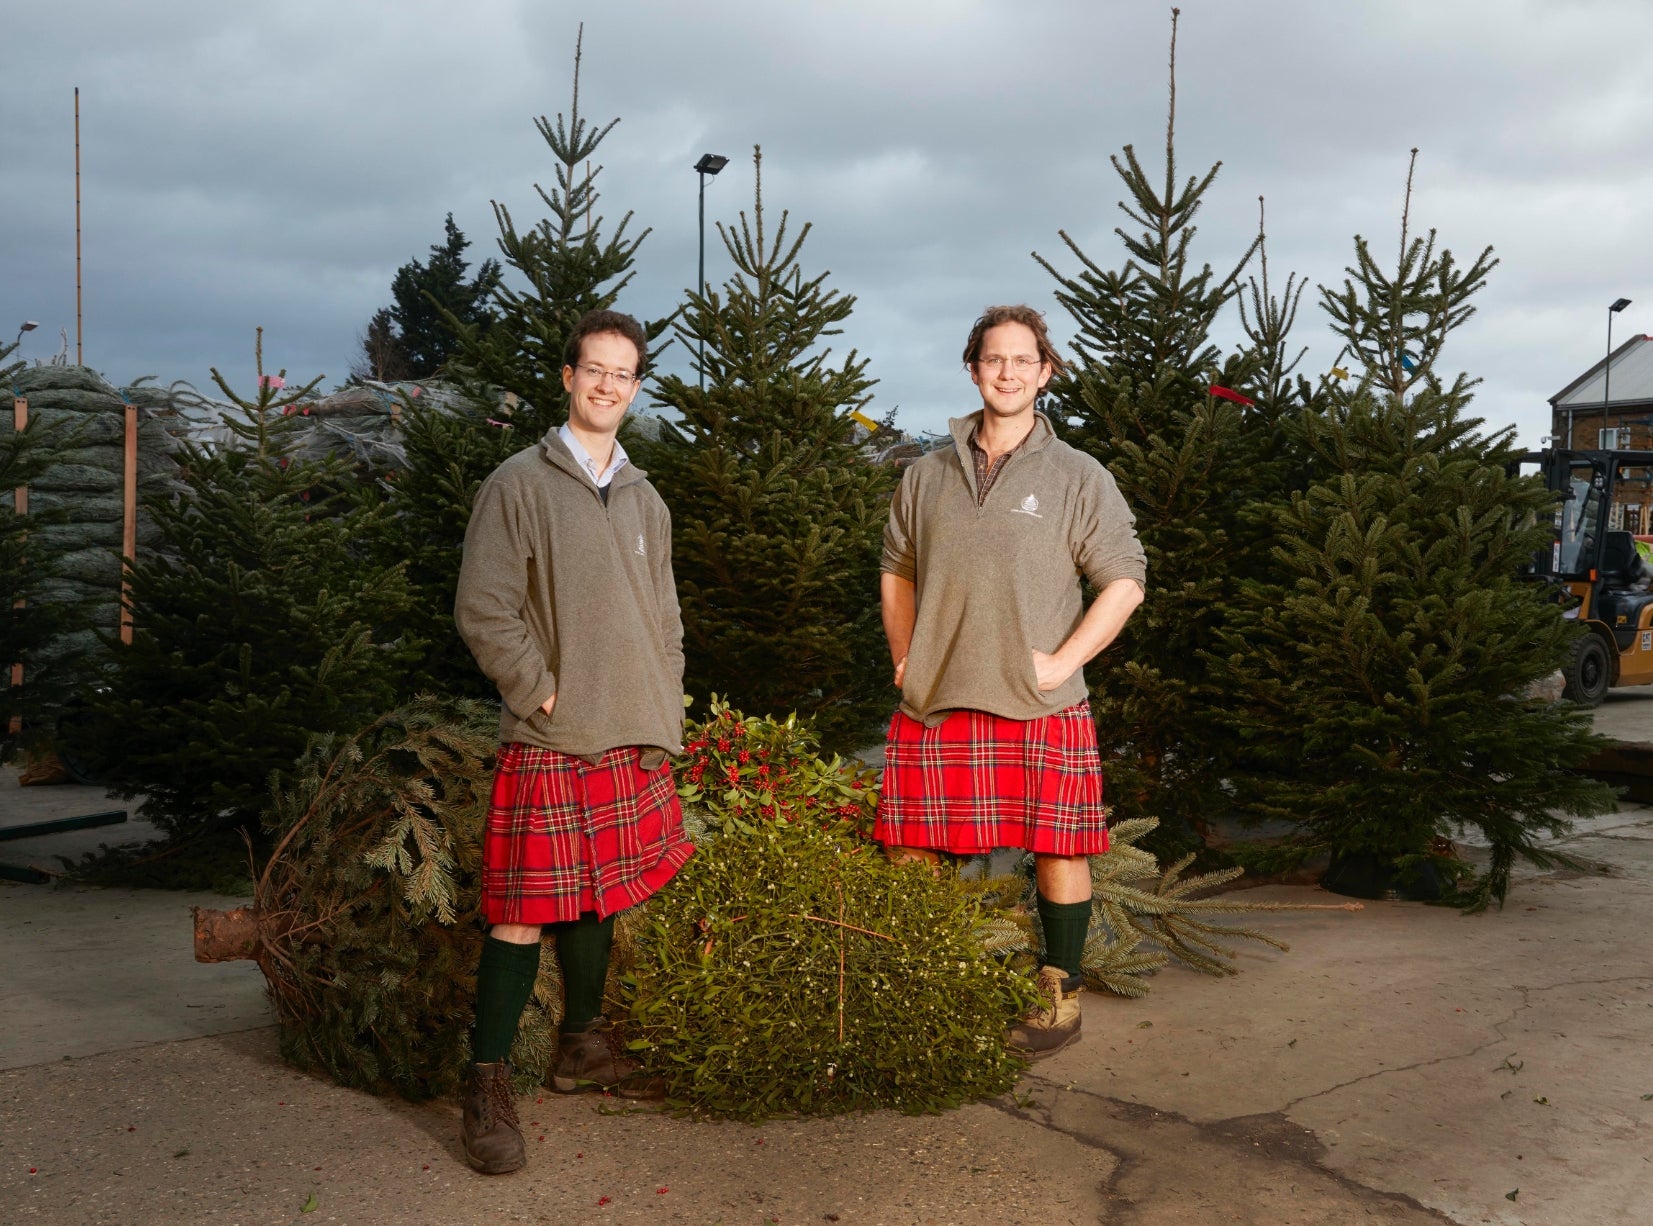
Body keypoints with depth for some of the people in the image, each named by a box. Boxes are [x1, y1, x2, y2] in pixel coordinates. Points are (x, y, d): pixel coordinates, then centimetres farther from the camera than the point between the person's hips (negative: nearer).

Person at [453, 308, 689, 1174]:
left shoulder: (643, 499, 15)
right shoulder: (520, 484, -3)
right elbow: (483, 612, -9)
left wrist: (664, 724, 9)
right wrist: (543, 695, -11)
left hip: (632, 744, 6)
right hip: (547, 744, -6)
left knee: (599, 899, 15)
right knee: (524, 911, -4)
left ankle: (583, 1047, 31)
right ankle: (488, 1085, 6)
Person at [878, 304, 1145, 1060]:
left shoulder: (1078, 478, 2)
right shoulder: (927, 477, 11)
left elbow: (1125, 582, 0)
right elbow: (896, 572, 22)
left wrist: (1060, 663, -9)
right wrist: (904, 658, 10)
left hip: (1042, 711, -3)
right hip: (934, 706, 3)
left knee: (1057, 851, 3)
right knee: (914, 854, 7)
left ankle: (1061, 998, 19)